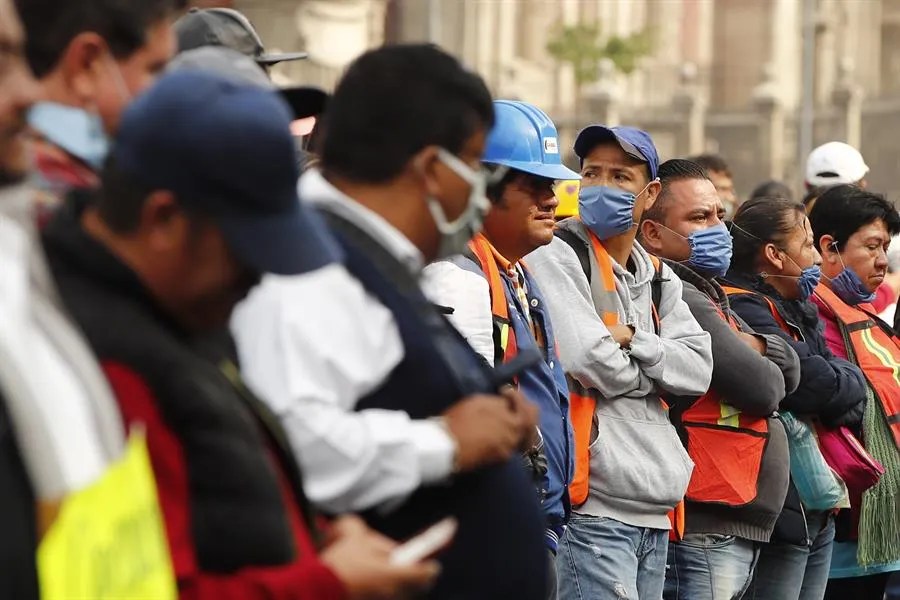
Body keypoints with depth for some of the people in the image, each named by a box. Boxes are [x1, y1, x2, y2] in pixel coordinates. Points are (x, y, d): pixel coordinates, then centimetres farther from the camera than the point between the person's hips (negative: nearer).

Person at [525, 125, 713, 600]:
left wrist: (632, 341, -8)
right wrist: (653, 370, 3)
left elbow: (699, 370, 6)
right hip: (595, 506, -7)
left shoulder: (658, 278, 19)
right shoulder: (557, 259, -4)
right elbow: (588, 362, -16)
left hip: (655, 509, 7)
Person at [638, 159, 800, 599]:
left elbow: (789, 369, 11)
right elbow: (762, 388, -19)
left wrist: (747, 344, -9)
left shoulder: (708, 295, 19)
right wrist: (764, 367, 4)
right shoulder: (676, 297, -14)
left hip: (737, 525, 10)